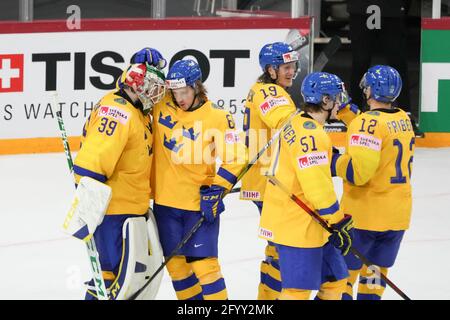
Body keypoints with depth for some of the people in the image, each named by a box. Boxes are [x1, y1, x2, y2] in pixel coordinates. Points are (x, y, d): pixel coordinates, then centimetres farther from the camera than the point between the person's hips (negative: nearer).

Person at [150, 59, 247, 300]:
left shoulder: (218, 118, -9)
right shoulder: (162, 106, 0)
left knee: (204, 263, -7)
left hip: (200, 204, -4)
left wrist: (216, 189, -15)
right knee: (176, 262, 10)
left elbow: (235, 158, -9)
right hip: (166, 201, 4)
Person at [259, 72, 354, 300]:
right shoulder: (311, 135, -20)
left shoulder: (297, 124, 13)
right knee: (298, 290, -10)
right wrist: (338, 223, -17)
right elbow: (317, 187, -24)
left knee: (335, 278, 16)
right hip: (297, 228, -10)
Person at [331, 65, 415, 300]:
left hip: (364, 215, -7)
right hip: (398, 214, 7)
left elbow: (357, 172, -25)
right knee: (375, 272, 16)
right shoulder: (404, 119, 6)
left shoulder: (368, 122, -19)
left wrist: (333, 161, -11)